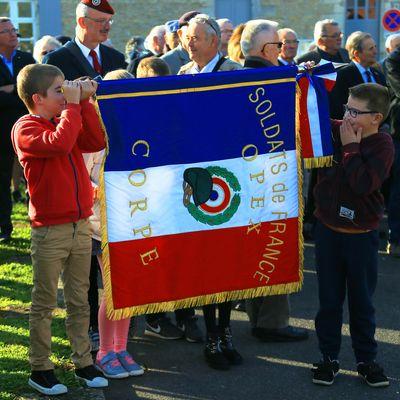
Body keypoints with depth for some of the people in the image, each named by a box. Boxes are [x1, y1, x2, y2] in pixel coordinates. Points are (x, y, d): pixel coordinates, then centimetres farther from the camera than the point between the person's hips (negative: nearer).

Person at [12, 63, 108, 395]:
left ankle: (83, 363, 23)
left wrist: (85, 102, -4)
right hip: (50, 231, -7)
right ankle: (40, 369, 14)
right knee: (45, 303, 4)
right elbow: (58, 143, -28)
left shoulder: (67, 119, 14)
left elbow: (97, 142, 0)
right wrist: (73, 105, -17)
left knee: (79, 300, 13)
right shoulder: (25, 128, -10)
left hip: (80, 226, 7)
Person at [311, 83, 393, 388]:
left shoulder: (383, 145, -12)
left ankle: (366, 359, 23)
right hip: (328, 228, 3)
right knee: (329, 298, 10)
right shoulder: (333, 131, -2)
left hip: (362, 234, -3)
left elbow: (363, 184, -26)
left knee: (362, 300, 9)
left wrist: (350, 148, -19)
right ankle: (329, 357, 21)